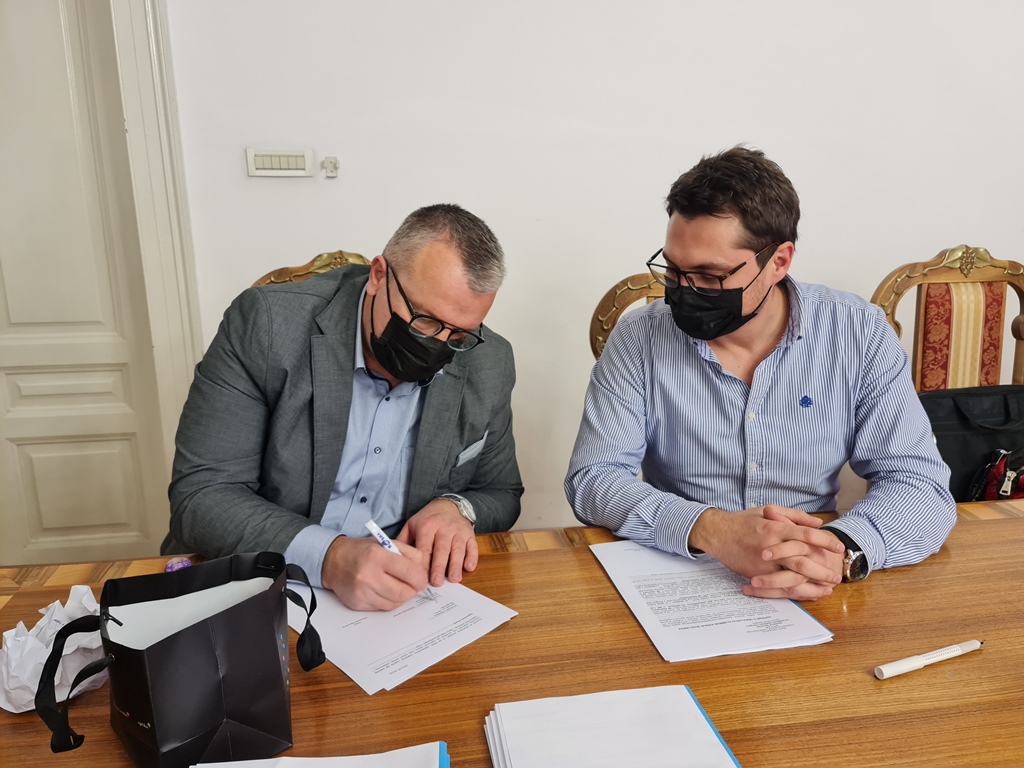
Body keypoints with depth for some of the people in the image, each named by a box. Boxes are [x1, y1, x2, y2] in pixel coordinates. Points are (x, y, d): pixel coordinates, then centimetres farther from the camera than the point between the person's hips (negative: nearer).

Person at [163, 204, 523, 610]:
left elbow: (502, 495, 7)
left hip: (403, 596, 2)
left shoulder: (490, 365, -5)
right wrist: (329, 557, -29)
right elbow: (200, 496, -14)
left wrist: (457, 509, -15)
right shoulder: (267, 323, -14)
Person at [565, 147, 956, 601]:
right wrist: (710, 530, -27)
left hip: (813, 598, 3)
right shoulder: (639, 340, -7)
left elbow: (920, 483, -7)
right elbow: (591, 478, -11)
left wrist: (843, 552, -28)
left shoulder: (859, 335, -5)